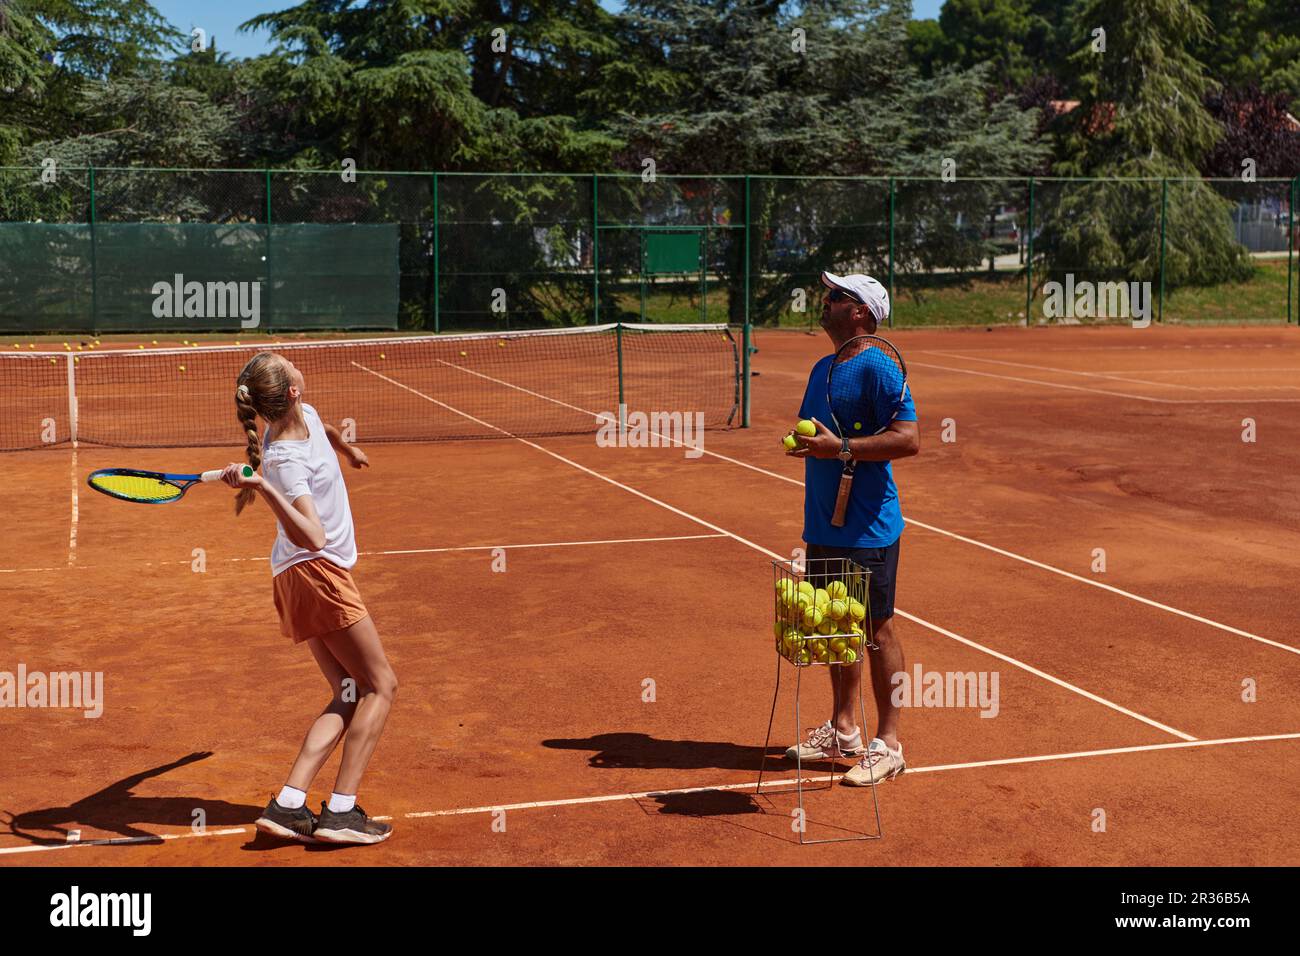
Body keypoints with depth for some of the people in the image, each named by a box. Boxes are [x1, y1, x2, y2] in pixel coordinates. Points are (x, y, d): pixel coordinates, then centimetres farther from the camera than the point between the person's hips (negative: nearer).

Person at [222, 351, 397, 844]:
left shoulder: (306, 415, 3)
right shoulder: (287, 459, -23)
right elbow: (313, 538, -34)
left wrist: (347, 449, 51)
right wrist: (262, 486, -43)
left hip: (304, 577, 9)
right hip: (316, 573, -9)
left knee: (349, 695, 4)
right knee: (380, 685, -6)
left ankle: (288, 805, -6)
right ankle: (341, 811, -11)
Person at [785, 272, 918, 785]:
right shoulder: (823, 368, 13)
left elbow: (909, 439, -23)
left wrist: (840, 448, -27)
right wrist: (804, 441, 1)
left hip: (868, 530, -8)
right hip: (824, 527, 8)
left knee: (876, 630, 0)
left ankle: (888, 744, 10)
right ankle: (842, 729, 29)